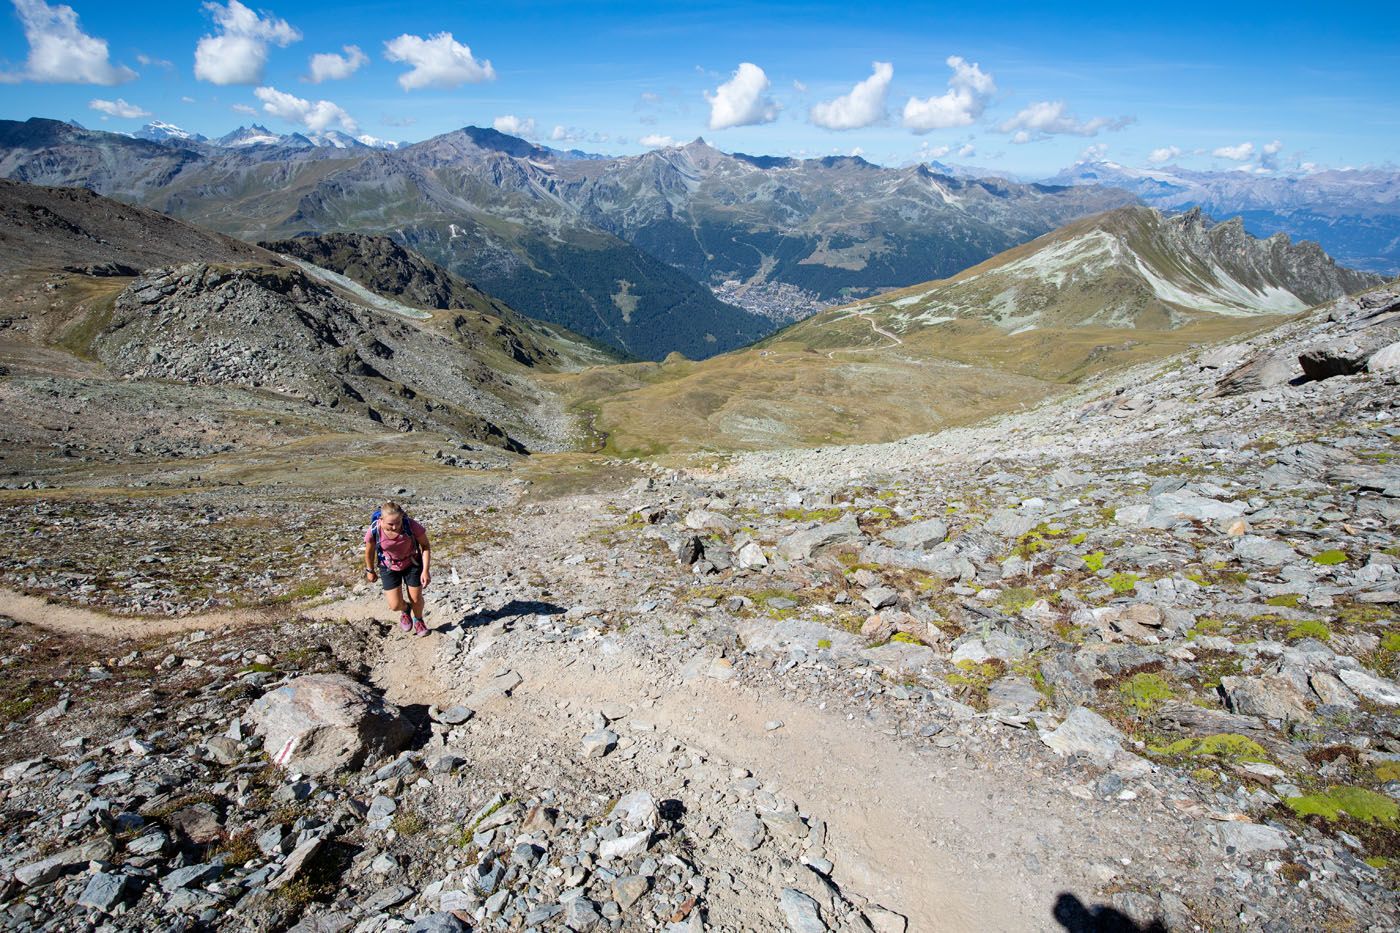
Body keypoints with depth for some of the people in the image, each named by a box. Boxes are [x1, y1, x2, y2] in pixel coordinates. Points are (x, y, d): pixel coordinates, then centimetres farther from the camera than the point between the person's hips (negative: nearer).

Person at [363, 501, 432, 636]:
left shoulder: (411, 525, -34)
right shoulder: (374, 531, -30)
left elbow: (425, 545, -17)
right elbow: (369, 551, -8)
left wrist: (425, 570, -21)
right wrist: (370, 570, 7)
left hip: (412, 563, 0)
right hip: (389, 567, 0)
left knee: (416, 598, 9)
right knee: (395, 605, -3)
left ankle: (418, 620, 45)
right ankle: (405, 610, 36)